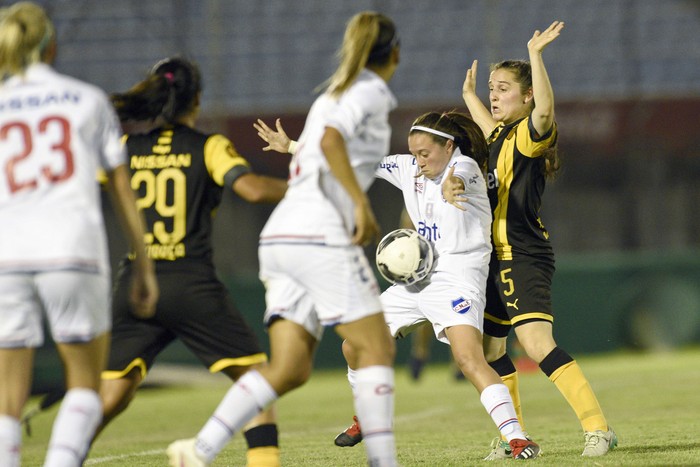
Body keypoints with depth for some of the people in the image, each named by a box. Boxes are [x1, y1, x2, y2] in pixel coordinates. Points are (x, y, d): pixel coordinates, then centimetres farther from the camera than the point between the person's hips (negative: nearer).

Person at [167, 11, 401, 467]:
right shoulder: (371, 92, -1)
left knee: (289, 370, 0)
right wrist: (361, 203, -20)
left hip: (282, 236, 8)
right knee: (377, 347, -2)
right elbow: (331, 141, -20)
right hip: (320, 235, -8)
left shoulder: (333, 96, 25)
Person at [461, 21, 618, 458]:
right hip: (497, 258, 10)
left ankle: (598, 426, -23)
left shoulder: (530, 133, -11)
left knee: (537, 342, -22)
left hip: (525, 258, -10)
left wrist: (535, 55, -37)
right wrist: (469, 94, 49)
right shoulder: (501, 135, 15)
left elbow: (545, 108, -35)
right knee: (489, 347, 13)